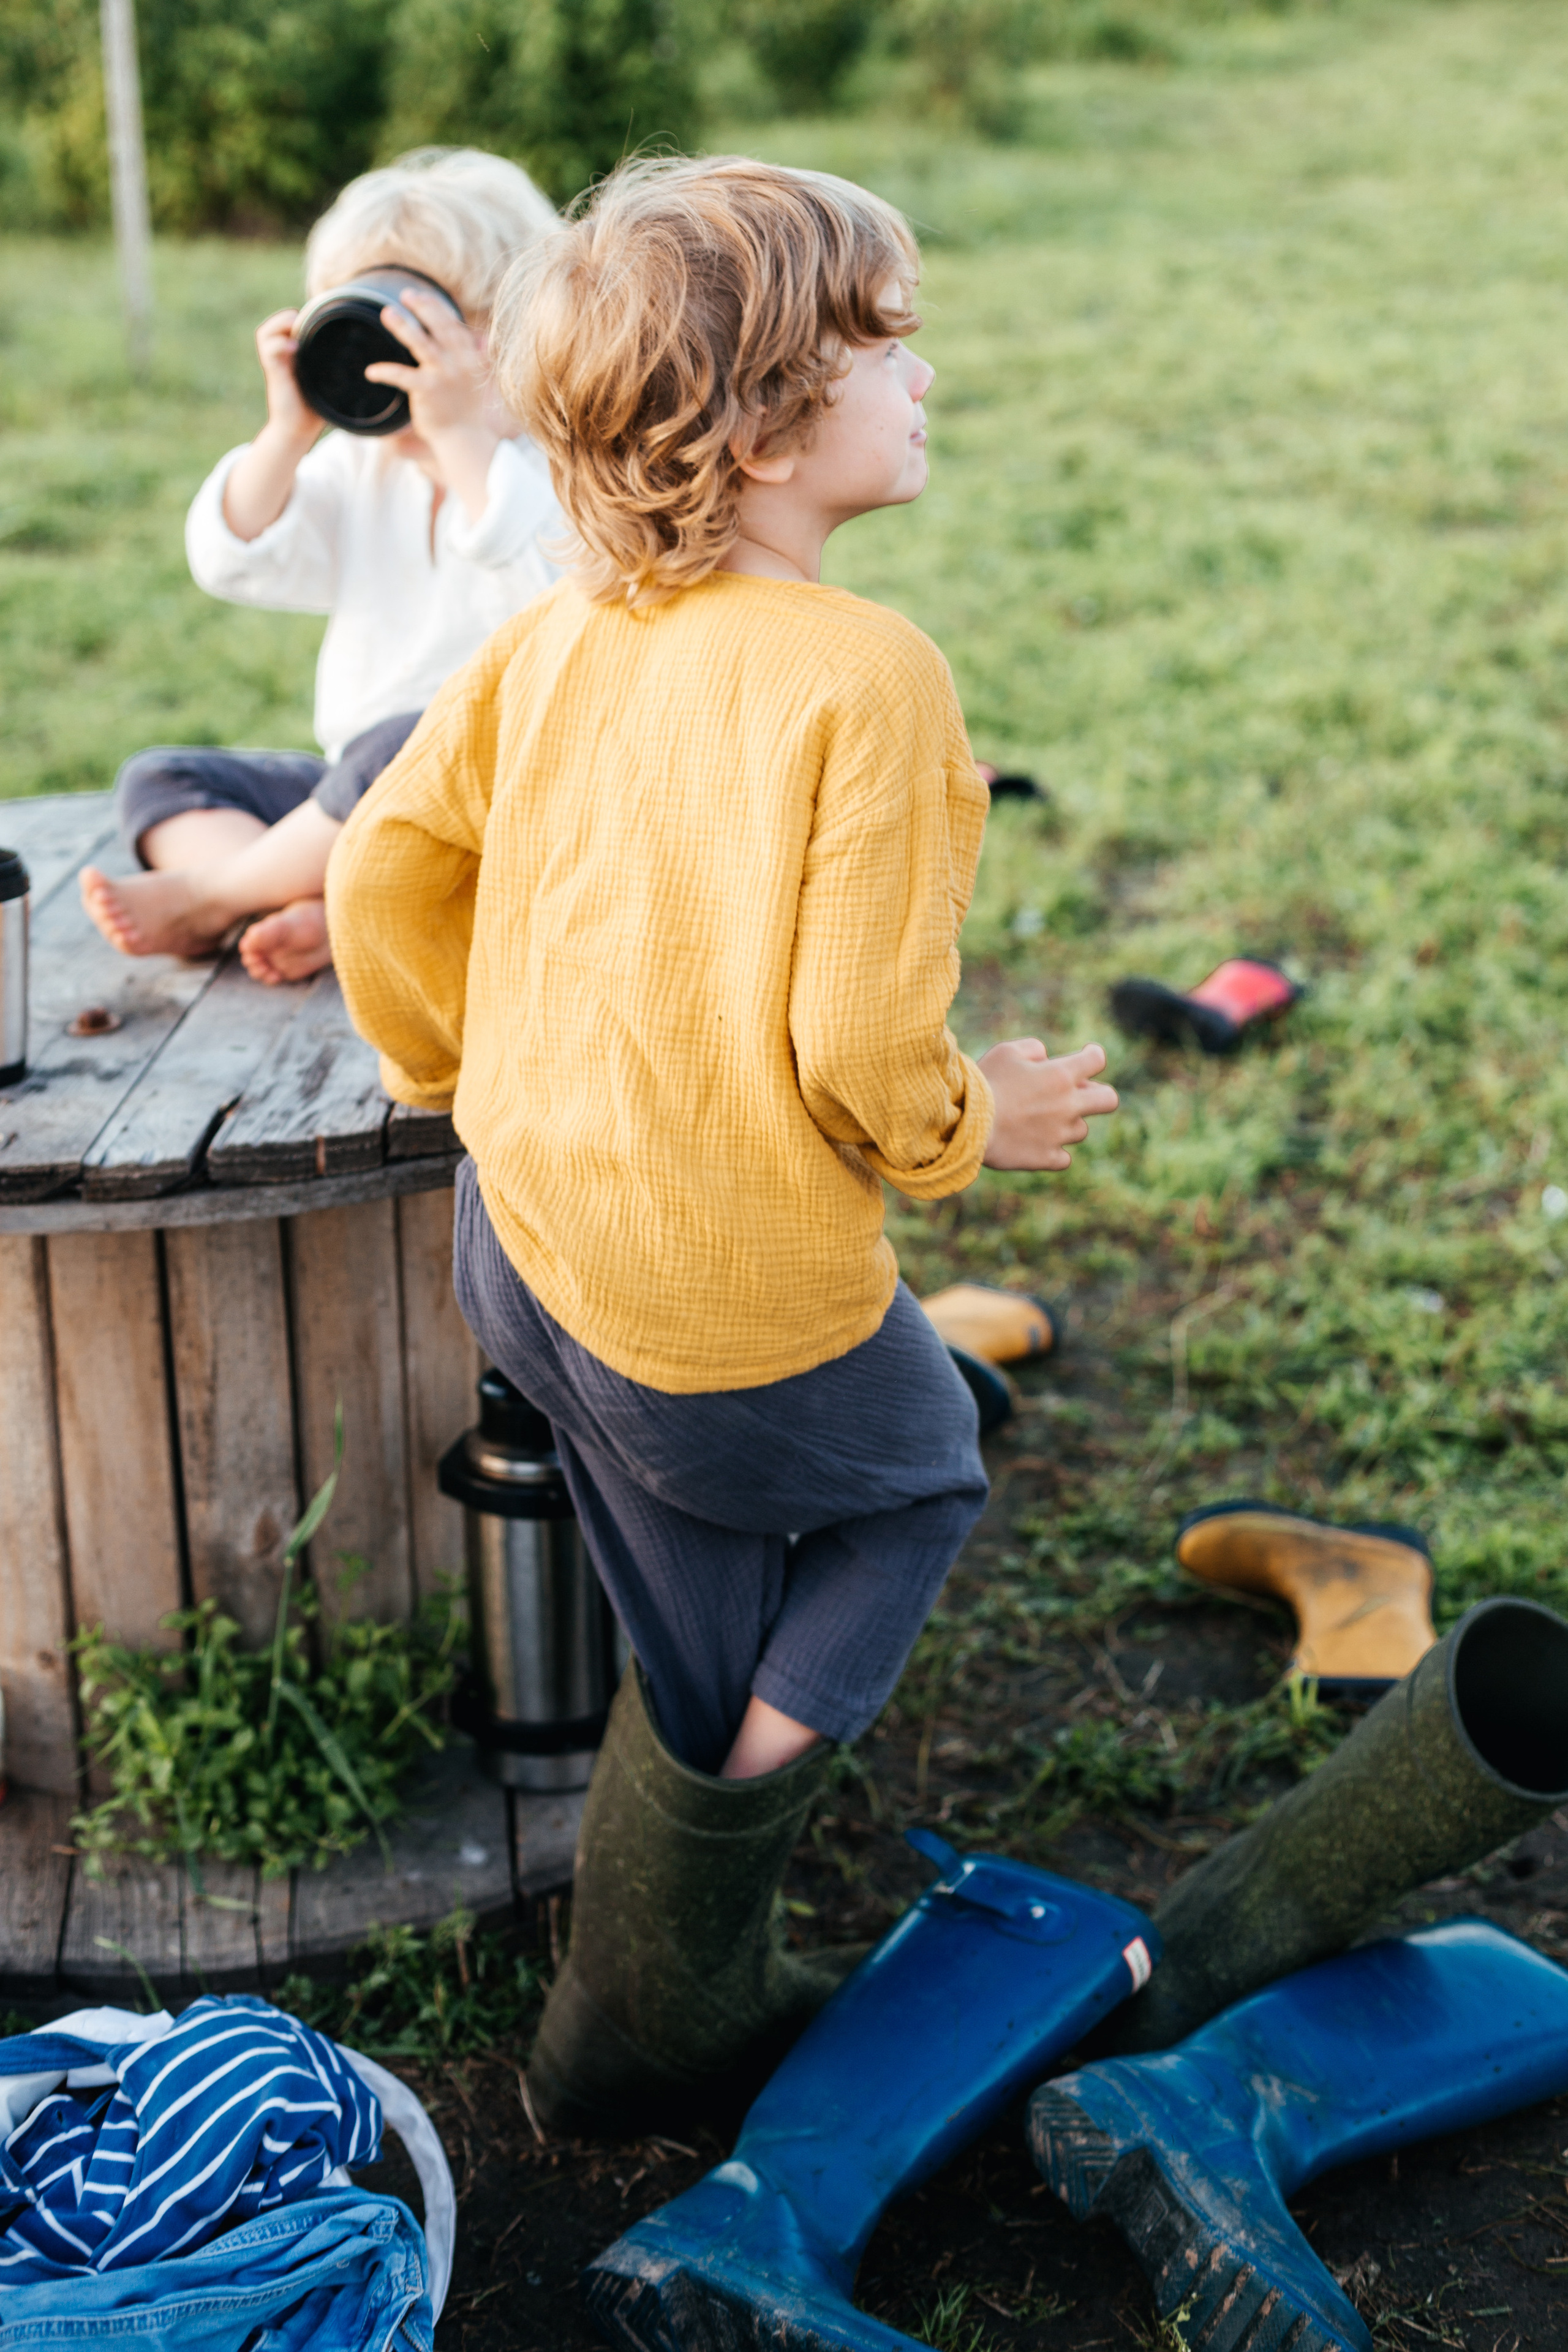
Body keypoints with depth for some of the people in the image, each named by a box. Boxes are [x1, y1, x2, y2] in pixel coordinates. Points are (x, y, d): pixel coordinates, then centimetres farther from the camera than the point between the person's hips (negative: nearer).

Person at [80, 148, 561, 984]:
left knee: (411, 745, -38)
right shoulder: (360, 465, 12)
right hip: (357, 787, 7)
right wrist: (289, 431, -8)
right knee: (156, 778, 0)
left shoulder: (555, 464, -9)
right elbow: (234, 564, 4)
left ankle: (207, 892, -17)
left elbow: (551, 588, -30)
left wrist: (459, 432, -32)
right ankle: (313, 912, -30)